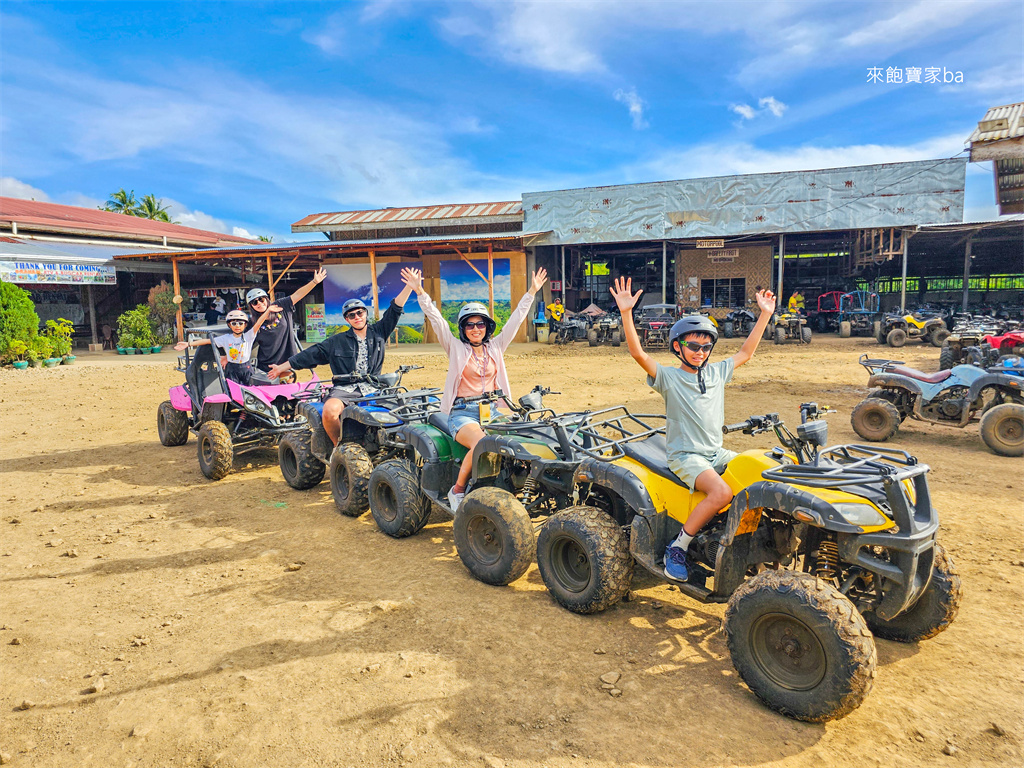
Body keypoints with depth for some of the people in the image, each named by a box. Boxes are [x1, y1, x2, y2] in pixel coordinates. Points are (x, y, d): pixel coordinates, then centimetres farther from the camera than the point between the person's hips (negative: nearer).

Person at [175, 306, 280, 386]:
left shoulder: (248, 336, -2)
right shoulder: (225, 338, 2)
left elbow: (258, 324, -14)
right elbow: (208, 341, 2)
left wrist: (268, 310, -26)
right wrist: (188, 344, -1)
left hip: (246, 368, 0)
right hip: (232, 369, 0)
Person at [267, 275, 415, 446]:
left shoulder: (378, 332, 14)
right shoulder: (337, 342, 13)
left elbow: (395, 310, 9)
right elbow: (311, 354, 16)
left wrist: (410, 286, 1)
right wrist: (282, 367, 18)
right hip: (344, 390, -1)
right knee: (329, 411, -32)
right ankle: (338, 445, -5)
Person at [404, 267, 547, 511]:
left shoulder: (495, 347, 15)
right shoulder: (456, 348, 7)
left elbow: (516, 319, 13)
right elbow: (436, 319, -2)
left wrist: (532, 292, 11)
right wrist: (419, 292, -11)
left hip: (492, 410, 4)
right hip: (462, 412, -3)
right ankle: (457, 490, -12)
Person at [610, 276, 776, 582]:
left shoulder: (717, 373, 12)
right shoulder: (668, 377, -6)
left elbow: (746, 352, 22)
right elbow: (638, 353, -20)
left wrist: (765, 315, 20)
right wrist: (626, 313, -31)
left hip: (716, 453, 7)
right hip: (685, 456, -7)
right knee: (722, 493, -30)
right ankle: (677, 547, -16)